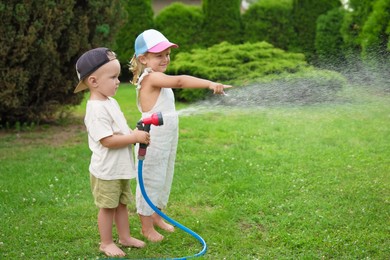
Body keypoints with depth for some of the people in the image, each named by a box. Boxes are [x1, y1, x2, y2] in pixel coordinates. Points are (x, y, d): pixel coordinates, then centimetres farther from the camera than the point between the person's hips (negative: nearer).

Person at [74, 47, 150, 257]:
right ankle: (106, 243, 19)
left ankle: (125, 237, 32)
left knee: (121, 203, 18)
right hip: (106, 170, -9)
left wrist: (135, 133, 0)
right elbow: (107, 140, -26)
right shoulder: (96, 109, -23)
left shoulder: (111, 102, 9)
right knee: (108, 207, 5)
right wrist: (135, 138, -23)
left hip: (121, 167, 9)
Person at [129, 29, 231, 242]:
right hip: (153, 141, -10)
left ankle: (156, 215, 38)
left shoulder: (157, 77, 12)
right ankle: (146, 226, 16)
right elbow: (180, 81, -36)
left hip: (168, 140, 10)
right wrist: (210, 84, -45)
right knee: (151, 180, 3)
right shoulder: (150, 77, -22)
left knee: (164, 178, 20)